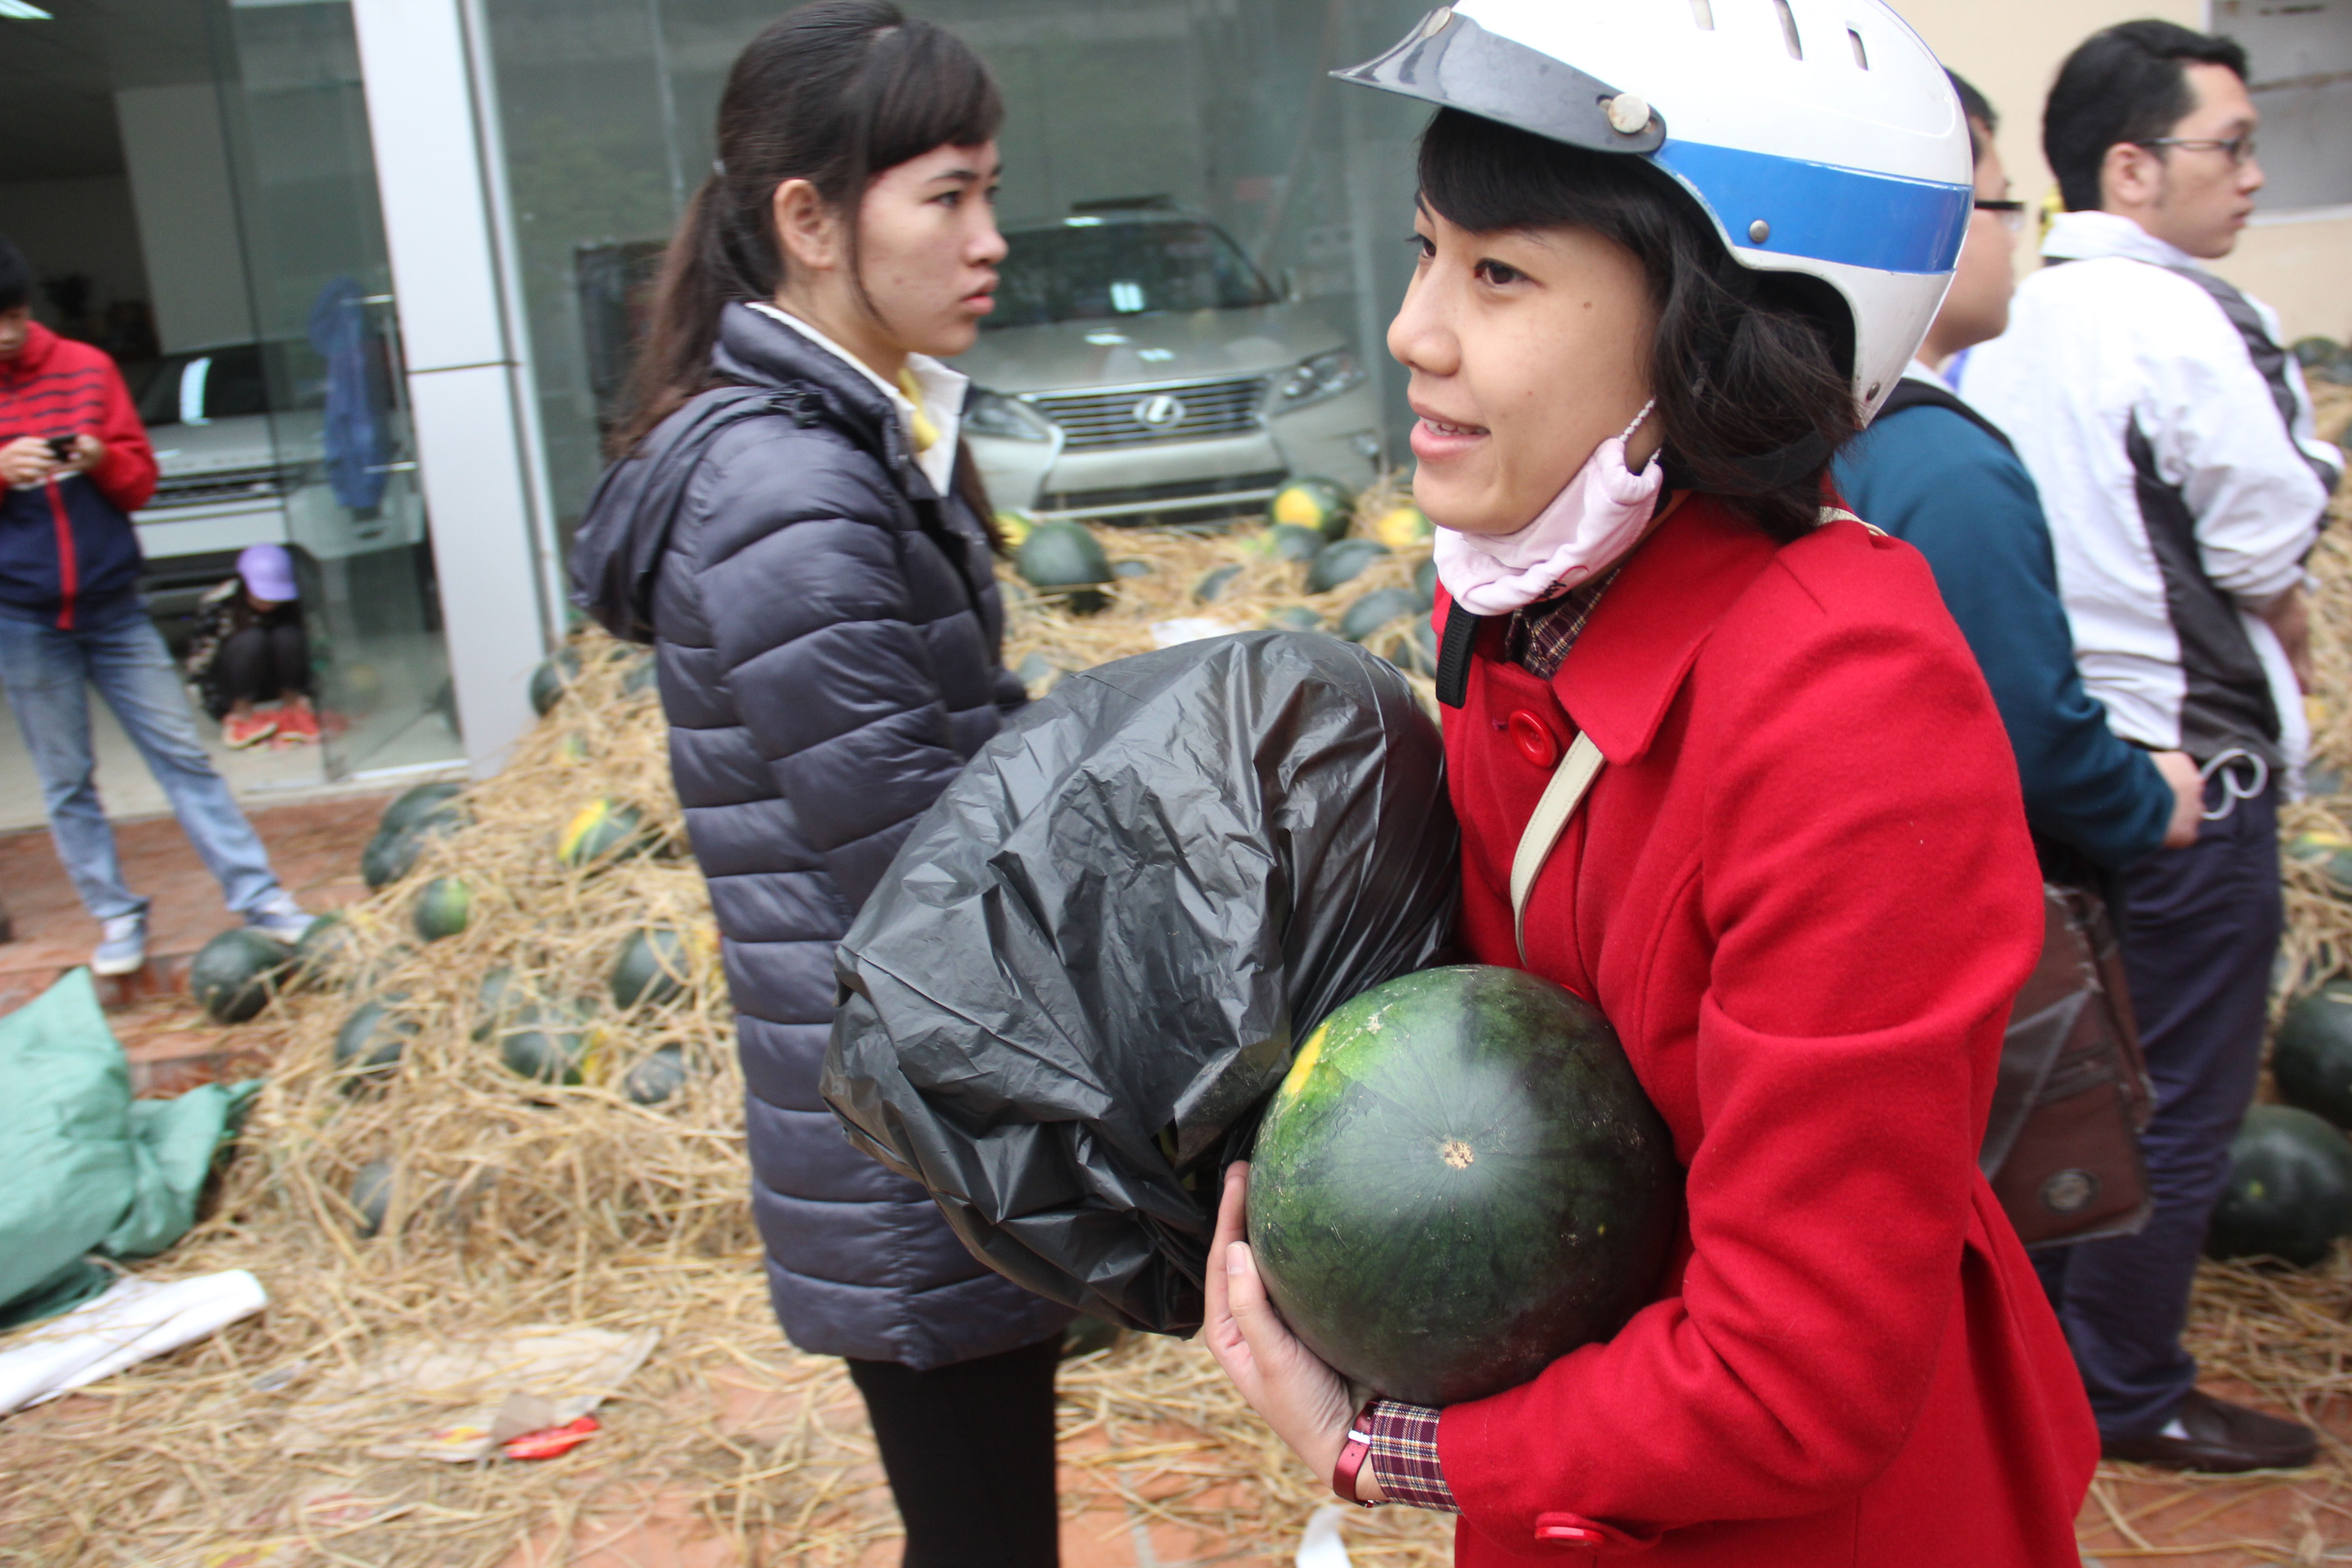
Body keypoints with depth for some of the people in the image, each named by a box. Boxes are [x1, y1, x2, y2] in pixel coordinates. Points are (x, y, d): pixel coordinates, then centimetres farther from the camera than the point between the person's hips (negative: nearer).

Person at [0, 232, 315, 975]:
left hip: (113, 604, 1)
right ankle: (117, 918, 17)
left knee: (182, 753, 1)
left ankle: (261, 898, 3)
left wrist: (104, 460, -13)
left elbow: (142, 480, 8)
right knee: (66, 782, 6)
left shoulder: (87, 369, 3)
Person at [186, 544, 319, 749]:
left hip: (274, 683, 3)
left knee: (288, 637, -27)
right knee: (252, 640, -33)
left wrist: (304, 697, -18)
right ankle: (241, 716, -20)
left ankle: (291, 707, -12)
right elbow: (201, 666, -18)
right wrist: (225, 714, -23)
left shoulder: (291, 606, -12)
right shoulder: (215, 606, -21)